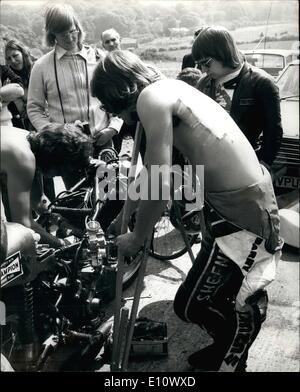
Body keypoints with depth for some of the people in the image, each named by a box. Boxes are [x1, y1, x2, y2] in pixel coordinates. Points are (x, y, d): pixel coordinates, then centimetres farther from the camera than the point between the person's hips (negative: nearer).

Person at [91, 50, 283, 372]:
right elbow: (151, 171, 21)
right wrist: (122, 217, 29)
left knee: (192, 304, 2)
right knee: (218, 290, 25)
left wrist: (136, 238, -6)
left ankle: (229, 360, 26)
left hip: (242, 209, -10)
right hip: (244, 198, 10)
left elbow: (160, 185, -22)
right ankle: (230, 348, 46)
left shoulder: (151, 97, -18)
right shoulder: (168, 89, 12)